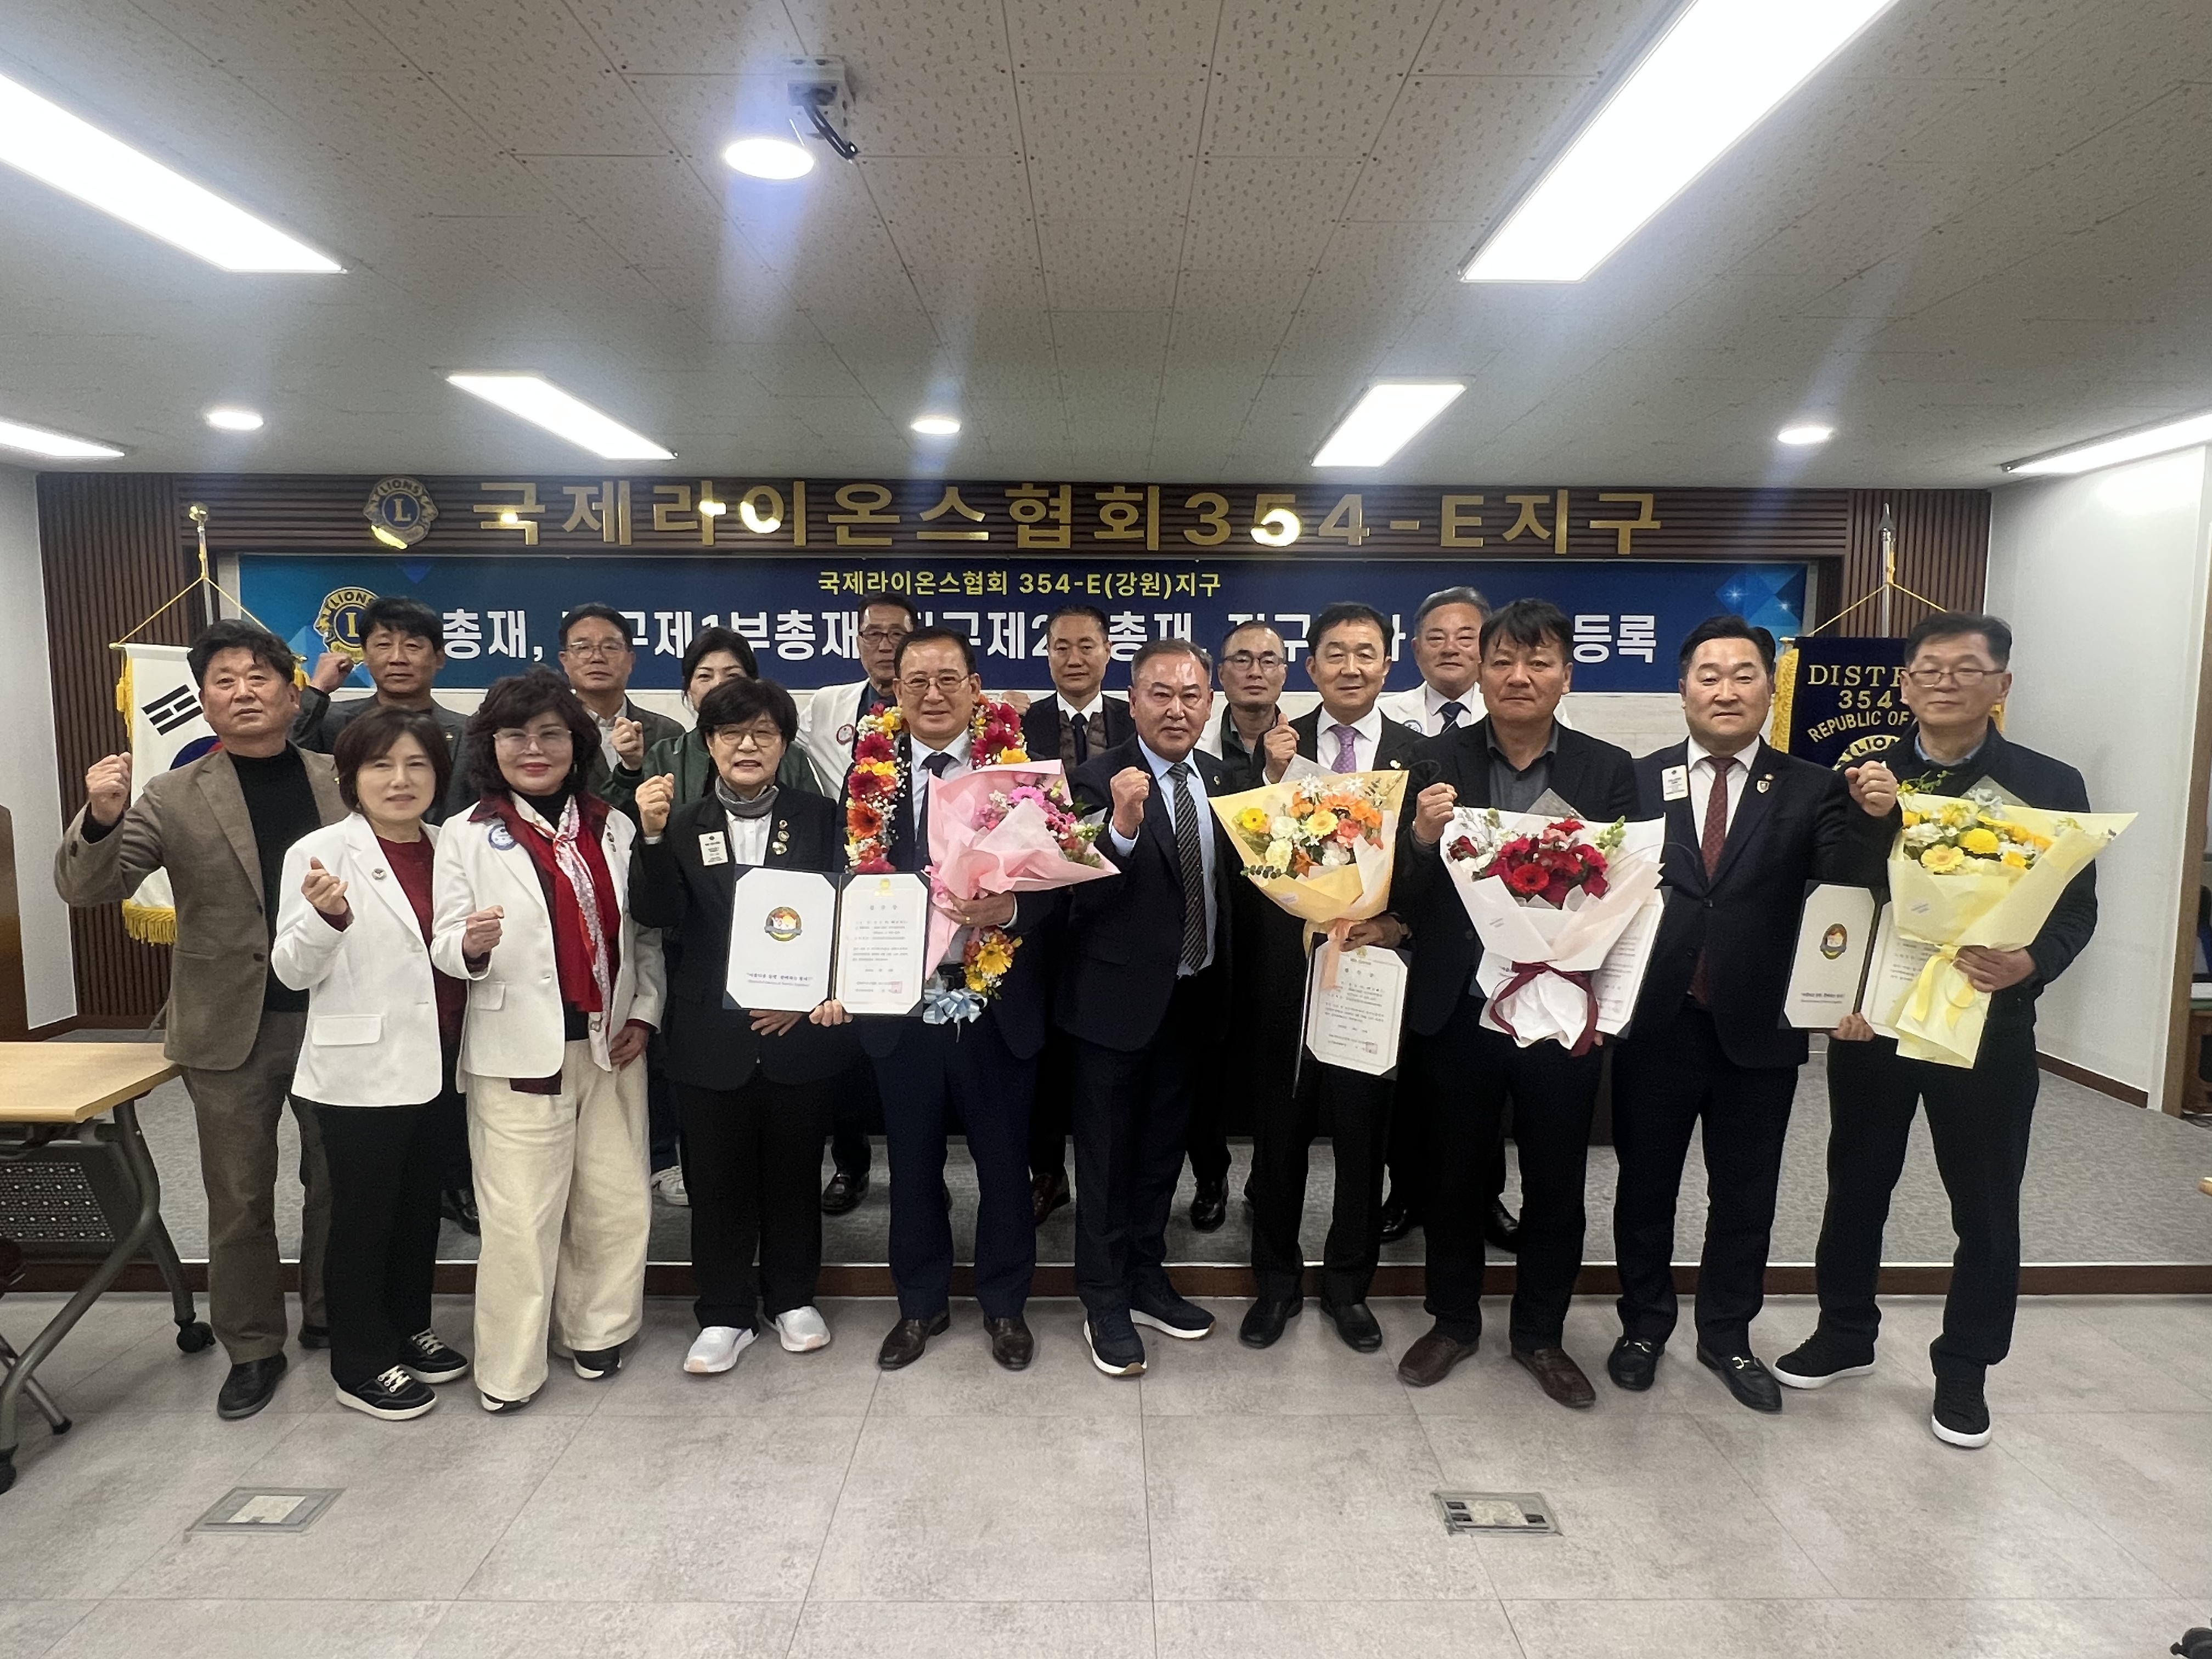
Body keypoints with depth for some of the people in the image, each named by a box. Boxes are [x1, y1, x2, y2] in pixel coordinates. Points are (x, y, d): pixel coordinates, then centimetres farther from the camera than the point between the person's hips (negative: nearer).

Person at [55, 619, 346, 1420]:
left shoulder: (342, 783, 0)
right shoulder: (174, 797, -3)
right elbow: (88, 888, -9)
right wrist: (101, 818, -29)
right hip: (231, 1032, -1)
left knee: (336, 1180, 15)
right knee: (239, 1201, 11)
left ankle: (329, 1317, 35)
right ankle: (253, 1349, 28)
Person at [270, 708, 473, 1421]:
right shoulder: (321, 852, -11)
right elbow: (294, 970, -10)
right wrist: (328, 916, -30)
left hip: (435, 1061, 6)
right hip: (363, 1068, -5)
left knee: (420, 1205, 18)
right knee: (363, 1215, 8)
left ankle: (408, 1329, 35)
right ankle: (361, 1363, 23)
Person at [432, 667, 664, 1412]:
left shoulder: (614, 828, 7)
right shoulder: (467, 835, -1)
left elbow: (645, 935, 11)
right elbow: (444, 946, -4)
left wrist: (644, 1013, 2)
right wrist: (472, 946, -26)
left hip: (610, 1045, 3)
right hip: (519, 1051, -3)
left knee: (616, 1200, 9)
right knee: (521, 1215, 0)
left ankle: (596, 1329, 30)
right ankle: (509, 1369, 17)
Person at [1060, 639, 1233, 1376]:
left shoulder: (1220, 778, 3)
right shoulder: (1097, 778, -17)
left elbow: (1231, 878, 11)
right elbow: (1085, 896, -25)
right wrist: (1123, 827, -40)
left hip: (1194, 994, 6)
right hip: (1119, 995, -6)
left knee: (1163, 1147, 21)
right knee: (1107, 1155, 10)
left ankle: (1146, 1279, 39)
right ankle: (1104, 1302, 27)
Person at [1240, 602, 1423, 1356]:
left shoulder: (1419, 756, 0)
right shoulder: (1278, 745, 1)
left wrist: (1398, 925, -16)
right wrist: (1275, 778, -17)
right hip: (1288, 973, 1)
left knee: (1363, 1137, 13)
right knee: (1279, 1133, 11)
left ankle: (1348, 1283, 34)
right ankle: (1277, 1281, 31)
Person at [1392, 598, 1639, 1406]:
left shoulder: (1609, 772, 0)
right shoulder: (1438, 759, -3)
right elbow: (1403, 895, -5)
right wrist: (1423, 838, -24)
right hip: (1459, 1009, 0)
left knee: (1556, 1183, 15)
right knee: (1455, 1174, 15)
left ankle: (1541, 1333, 37)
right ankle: (1453, 1319, 37)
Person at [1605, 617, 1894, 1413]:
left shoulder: (1811, 790, -1)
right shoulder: (1638, 782, -2)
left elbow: (1846, 881, -15)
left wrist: (1871, 817, -33)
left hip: (1757, 1030, 1)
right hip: (1655, 1022, 0)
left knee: (1745, 1193, 15)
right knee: (1646, 1184, 14)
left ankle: (1727, 1336, 36)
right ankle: (1644, 1326, 34)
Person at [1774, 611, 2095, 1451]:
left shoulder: (2049, 784, -2)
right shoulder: (1863, 776, 1)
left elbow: (2076, 908, -4)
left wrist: (2030, 964, -25)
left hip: (1989, 1024, -1)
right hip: (1869, 1017, 1)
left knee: (1984, 1200, 10)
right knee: (1856, 1181, 14)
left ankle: (1964, 1368, 29)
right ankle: (1845, 1333, 33)